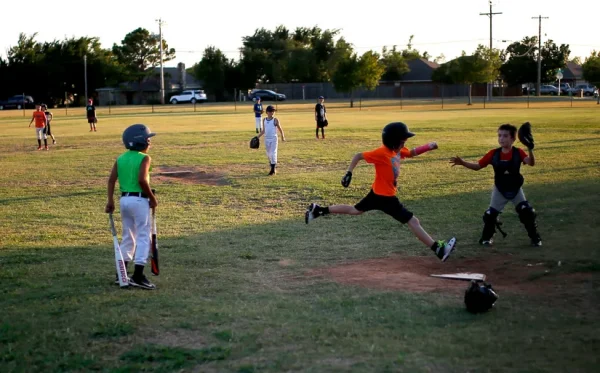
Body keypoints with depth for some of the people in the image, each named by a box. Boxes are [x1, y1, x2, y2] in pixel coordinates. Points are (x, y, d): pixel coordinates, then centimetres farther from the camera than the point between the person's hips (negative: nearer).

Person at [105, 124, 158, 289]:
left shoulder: (120, 159, 9)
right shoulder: (144, 158, -9)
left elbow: (111, 180, 2)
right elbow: (142, 180, -21)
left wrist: (110, 201, 4)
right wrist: (152, 198, -11)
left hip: (124, 199, 7)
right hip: (139, 200, -7)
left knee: (128, 236, 18)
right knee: (144, 236, -1)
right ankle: (138, 276, -8)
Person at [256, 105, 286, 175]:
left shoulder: (275, 120, -5)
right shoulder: (264, 120, 7)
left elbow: (280, 129, -5)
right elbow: (263, 131, 14)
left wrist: (282, 136, -17)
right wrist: (258, 137, 8)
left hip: (273, 139, -5)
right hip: (266, 139, 5)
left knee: (273, 154, -7)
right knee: (268, 154, 9)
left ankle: (273, 170, -4)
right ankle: (273, 168, 21)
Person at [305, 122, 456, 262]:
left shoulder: (398, 151, 3)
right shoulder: (382, 153, -22)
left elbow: (412, 153, 19)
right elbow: (358, 156, -16)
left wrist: (428, 146, 1)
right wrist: (349, 173, -21)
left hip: (377, 193, 10)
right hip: (385, 196, -10)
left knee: (355, 210, 24)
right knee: (413, 221, -7)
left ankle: (318, 210, 26)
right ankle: (438, 249, -5)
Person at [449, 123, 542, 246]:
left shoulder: (518, 152, -18)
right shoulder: (493, 154, -14)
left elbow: (531, 163, -34)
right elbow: (477, 166, -10)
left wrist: (530, 149, -53)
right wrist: (462, 163, -25)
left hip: (516, 190, -1)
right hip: (499, 191, 1)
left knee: (527, 212, -5)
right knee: (490, 214, 0)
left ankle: (534, 237, 15)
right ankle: (487, 237, 24)